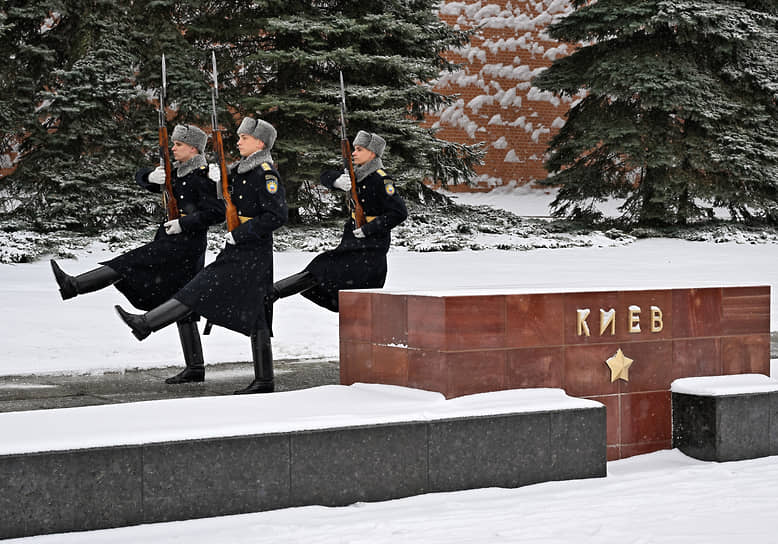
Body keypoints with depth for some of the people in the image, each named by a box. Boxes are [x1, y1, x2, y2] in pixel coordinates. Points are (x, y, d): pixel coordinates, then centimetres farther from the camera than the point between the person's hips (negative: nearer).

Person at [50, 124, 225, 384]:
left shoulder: (202, 177, -10)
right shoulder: (176, 172, 17)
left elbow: (218, 212, -19)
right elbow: (140, 176, 19)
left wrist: (184, 223, -19)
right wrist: (151, 177, -4)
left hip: (184, 244, -10)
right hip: (172, 243, 10)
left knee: (128, 265, -17)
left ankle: (71, 286, -24)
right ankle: (195, 368, 9)